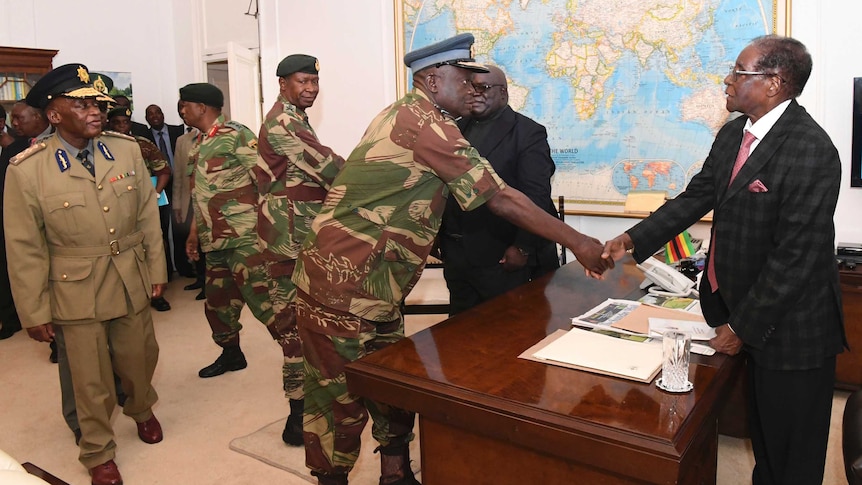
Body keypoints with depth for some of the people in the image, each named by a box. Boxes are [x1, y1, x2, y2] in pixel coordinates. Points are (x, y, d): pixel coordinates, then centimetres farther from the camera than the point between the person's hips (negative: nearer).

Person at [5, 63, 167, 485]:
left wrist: (157, 268, 6)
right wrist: (34, 312, -4)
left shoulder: (126, 149, -4)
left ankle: (141, 409, 51)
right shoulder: (26, 169, -12)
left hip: (133, 281, 3)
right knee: (91, 379, 11)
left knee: (140, 359, 19)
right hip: (77, 291, -3)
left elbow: (147, 215, 3)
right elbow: (24, 249, -8)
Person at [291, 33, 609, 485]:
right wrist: (577, 241, -9)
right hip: (342, 286, -10)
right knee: (340, 400, 4)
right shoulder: (424, 121, -16)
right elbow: (502, 199, -16)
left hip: (374, 290, 10)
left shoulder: (404, 115, 16)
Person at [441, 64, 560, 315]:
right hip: (455, 254, 6)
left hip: (503, 258, -6)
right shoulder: (458, 128, 13)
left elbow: (536, 197, -13)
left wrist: (523, 247, -17)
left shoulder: (528, 132, -6)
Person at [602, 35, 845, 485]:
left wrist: (743, 326, -16)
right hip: (737, 304, 7)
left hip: (787, 325, -7)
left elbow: (795, 257, -23)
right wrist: (631, 240, -6)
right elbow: (696, 198, 6)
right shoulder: (733, 134, 2)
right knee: (763, 435, 26)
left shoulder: (811, 152, -23)